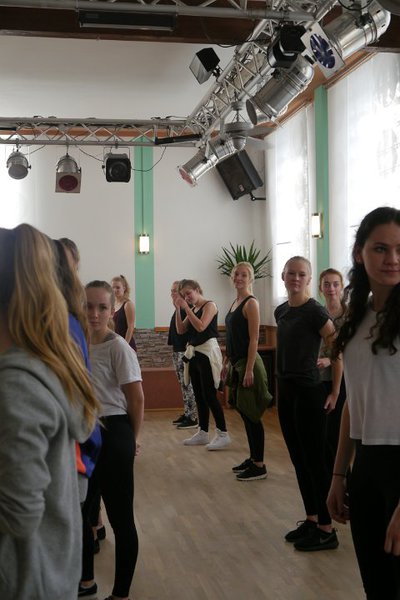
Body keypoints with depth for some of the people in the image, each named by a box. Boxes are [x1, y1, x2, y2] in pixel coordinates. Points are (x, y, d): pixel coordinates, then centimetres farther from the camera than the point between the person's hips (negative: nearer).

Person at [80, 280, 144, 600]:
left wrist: (132, 438, -1)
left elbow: (137, 399, -12)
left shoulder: (118, 347, -15)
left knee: (120, 518, 5)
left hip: (112, 435, -7)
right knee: (78, 511, 18)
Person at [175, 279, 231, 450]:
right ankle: (203, 433, 17)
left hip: (207, 353, -8)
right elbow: (180, 330, 9)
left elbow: (201, 327, -20)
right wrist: (178, 309, 0)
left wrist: (186, 308, -17)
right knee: (199, 396, 10)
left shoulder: (209, 305, -7)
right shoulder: (191, 309, 15)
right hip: (194, 353, 8)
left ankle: (223, 434, -6)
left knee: (209, 395, -10)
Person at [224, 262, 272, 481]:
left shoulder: (251, 303, -11)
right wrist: (226, 363, 17)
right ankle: (253, 458, 25)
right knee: (244, 413, 14)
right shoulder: (235, 303, 14)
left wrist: (249, 370, -21)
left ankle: (259, 466, 4)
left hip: (248, 363, -9)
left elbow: (253, 339, -16)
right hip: (237, 364, 9)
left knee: (252, 415, -3)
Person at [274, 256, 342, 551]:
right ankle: (311, 520, 25)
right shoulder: (281, 311, 10)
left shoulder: (315, 311, -13)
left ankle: (327, 530, 7)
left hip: (309, 393, -8)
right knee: (299, 460, 13)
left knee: (315, 461, -2)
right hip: (285, 391, 8)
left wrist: (335, 394, -11)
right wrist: (281, 384, 17)